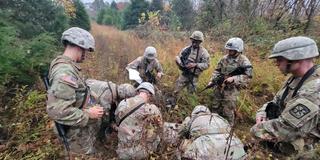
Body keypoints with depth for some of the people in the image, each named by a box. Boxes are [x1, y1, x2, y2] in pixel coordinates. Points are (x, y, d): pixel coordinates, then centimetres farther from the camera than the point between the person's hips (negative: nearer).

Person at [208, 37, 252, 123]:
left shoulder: (244, 61, -12)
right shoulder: (224, 58, 3)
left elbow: (247, 77, -16)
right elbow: (217, 70, 9)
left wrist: (234, 78, -27)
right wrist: (212, 80, -2)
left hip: (231, 90, -5)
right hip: (219, 87, 6)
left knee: (228, 112, 5)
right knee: (215, 108, 19)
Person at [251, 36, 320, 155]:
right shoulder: (295, 78, 1)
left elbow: (283, 129, -29)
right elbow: (276, 102, 11)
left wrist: (256, 130, -15)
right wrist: (262, 114, -6)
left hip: (286, 151, -7)